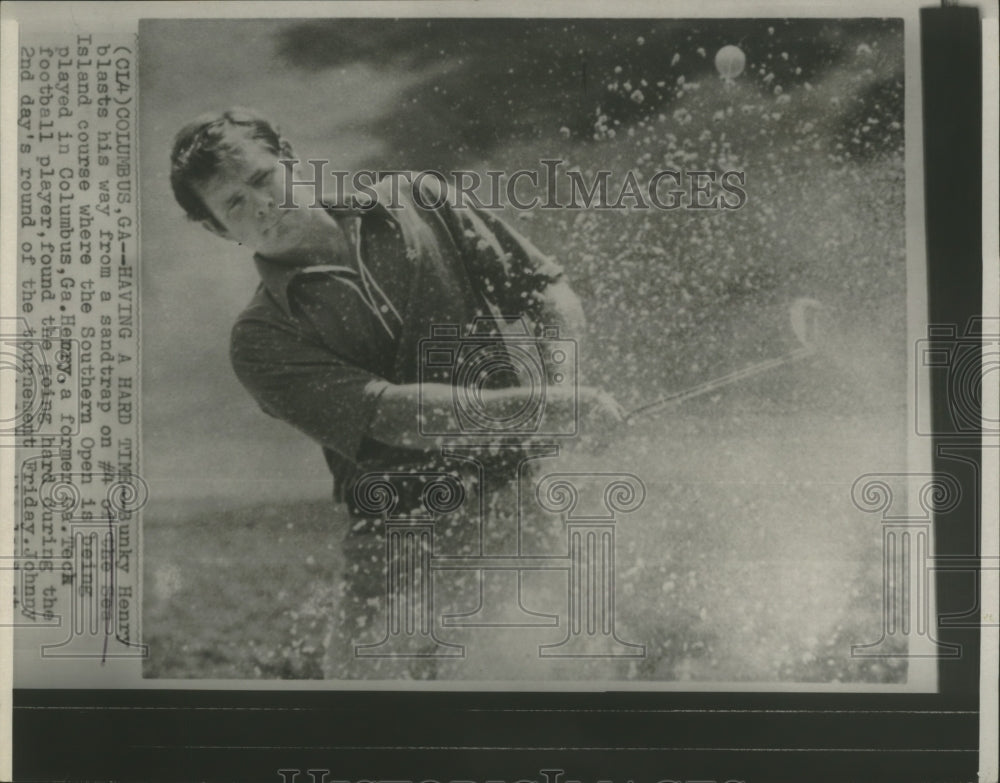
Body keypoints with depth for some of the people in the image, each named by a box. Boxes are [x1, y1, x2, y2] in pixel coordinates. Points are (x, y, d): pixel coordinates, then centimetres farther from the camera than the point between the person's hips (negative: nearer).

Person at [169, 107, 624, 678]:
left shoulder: (416, 203, 12)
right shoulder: (264, 340, 2)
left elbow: (546, 288, 11)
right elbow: (382, 412, -13)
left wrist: (562, 383, -8)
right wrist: (527, 405, -24)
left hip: (540, 467, 1)